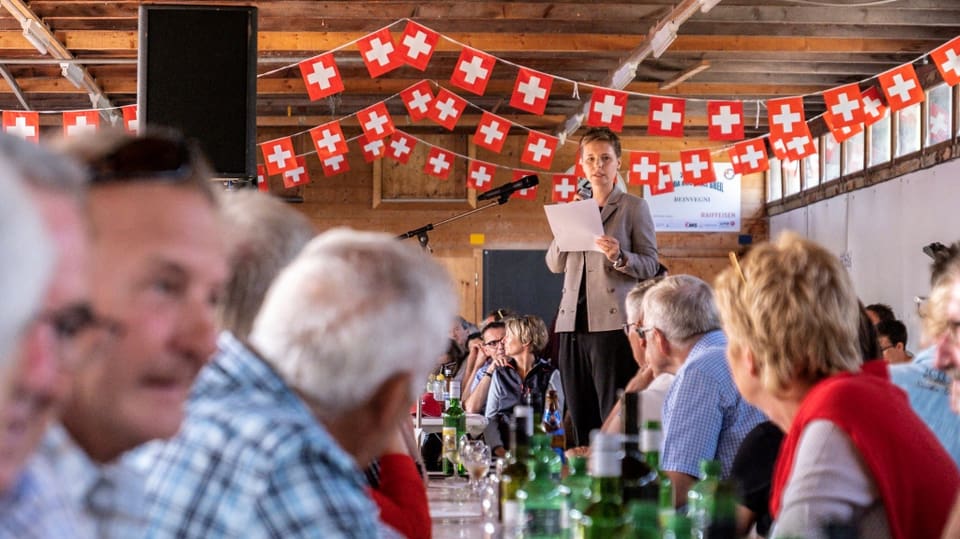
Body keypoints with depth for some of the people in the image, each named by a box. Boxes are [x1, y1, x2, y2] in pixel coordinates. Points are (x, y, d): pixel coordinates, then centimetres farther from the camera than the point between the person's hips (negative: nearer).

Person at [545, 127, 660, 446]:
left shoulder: (633, 207, 5)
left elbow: (650, 264, -1)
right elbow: (554, 265, 15)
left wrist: (619, 257, -20)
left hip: (613, 323, -5)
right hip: (572, 324, 5)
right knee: (580, 418, 5)